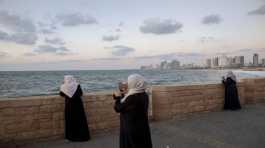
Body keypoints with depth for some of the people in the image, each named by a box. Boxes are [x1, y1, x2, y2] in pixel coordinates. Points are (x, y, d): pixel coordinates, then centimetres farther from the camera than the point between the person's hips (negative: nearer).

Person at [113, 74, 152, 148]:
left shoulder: (132, 98, -28)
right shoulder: (144, 95, 0)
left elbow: (118, 108, -16)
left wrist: (118, 97, -2)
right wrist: (122, 96, 6)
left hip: (132, 128, -8)